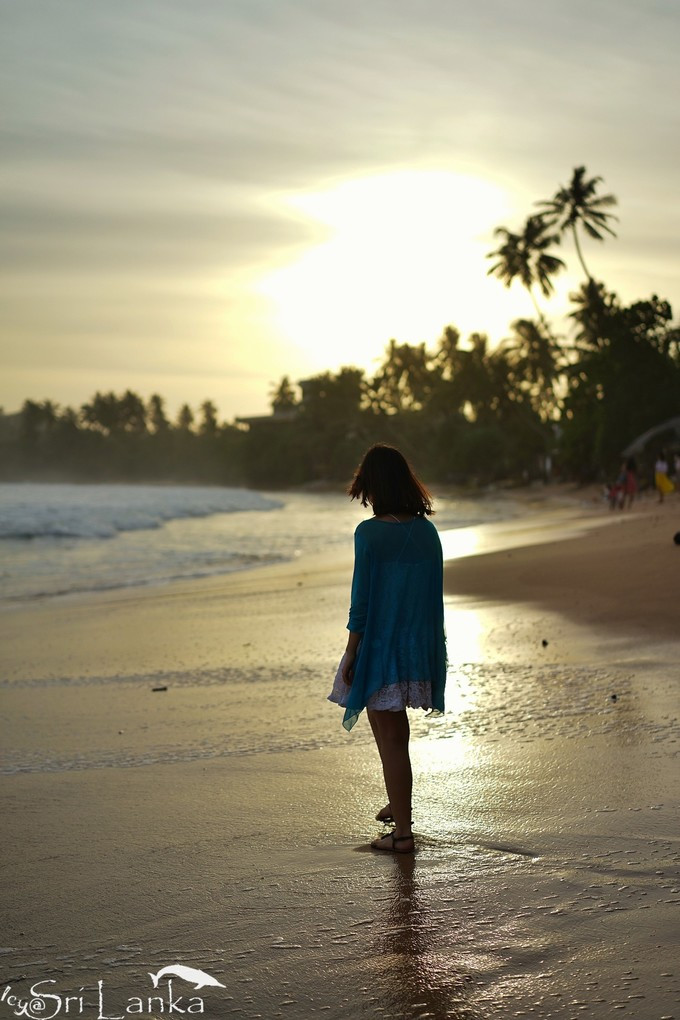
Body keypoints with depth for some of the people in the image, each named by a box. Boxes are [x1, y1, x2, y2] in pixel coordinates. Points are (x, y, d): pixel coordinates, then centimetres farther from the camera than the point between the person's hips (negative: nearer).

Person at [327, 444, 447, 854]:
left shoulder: (370, 534, -16)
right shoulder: (427, 532, 1)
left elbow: (362, 600, -15)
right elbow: (435, 594, 7)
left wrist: (351, 654, -7)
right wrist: (432, 651, 17)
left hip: (381, 646, -6)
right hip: (420, 646, 6)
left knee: (391, 736, 3)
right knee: (392, 728, 26)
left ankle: (403, 832, 10)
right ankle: (397, 804, 38)